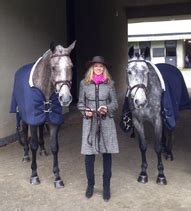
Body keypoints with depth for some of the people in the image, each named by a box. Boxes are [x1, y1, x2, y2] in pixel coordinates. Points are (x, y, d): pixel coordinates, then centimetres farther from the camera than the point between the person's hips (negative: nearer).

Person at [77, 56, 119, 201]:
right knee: (89, 154, 2)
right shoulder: (84, 83, 3)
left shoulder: (109, 83, 3)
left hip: (106, 121, 0)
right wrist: (85, 111, -11)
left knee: (107, 153, 5)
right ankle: (90, 184, 23)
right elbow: (80, 103, 8)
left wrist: (107, 108, -14)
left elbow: (115, 103, 5)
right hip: (90, 121, 0)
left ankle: (106, 186, 20)